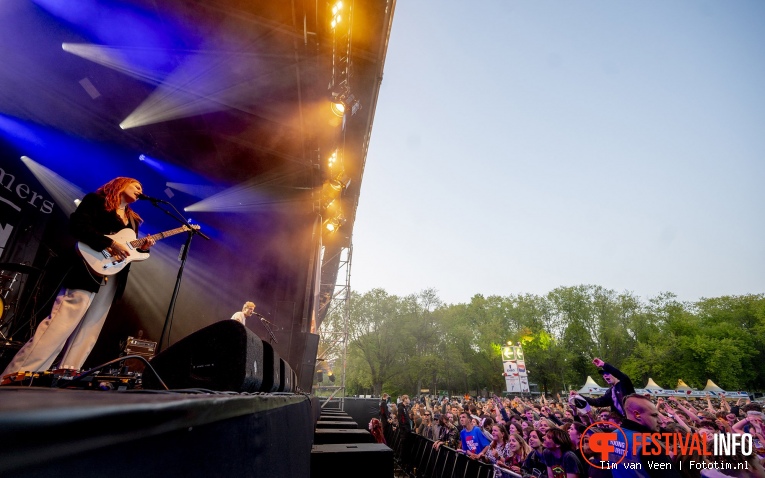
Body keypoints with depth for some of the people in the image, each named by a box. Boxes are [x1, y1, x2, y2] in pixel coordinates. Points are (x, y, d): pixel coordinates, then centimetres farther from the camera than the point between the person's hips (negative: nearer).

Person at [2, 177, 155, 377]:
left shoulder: (133, 219, 23)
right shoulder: (96, 200, 4)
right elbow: (77, 226, -11)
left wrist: (142, 247, -1)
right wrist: (111, 244, -19)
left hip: (113, 278, 7)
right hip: (89, 270, -7)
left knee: (88, 331, 5)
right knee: (60, 325, -12)